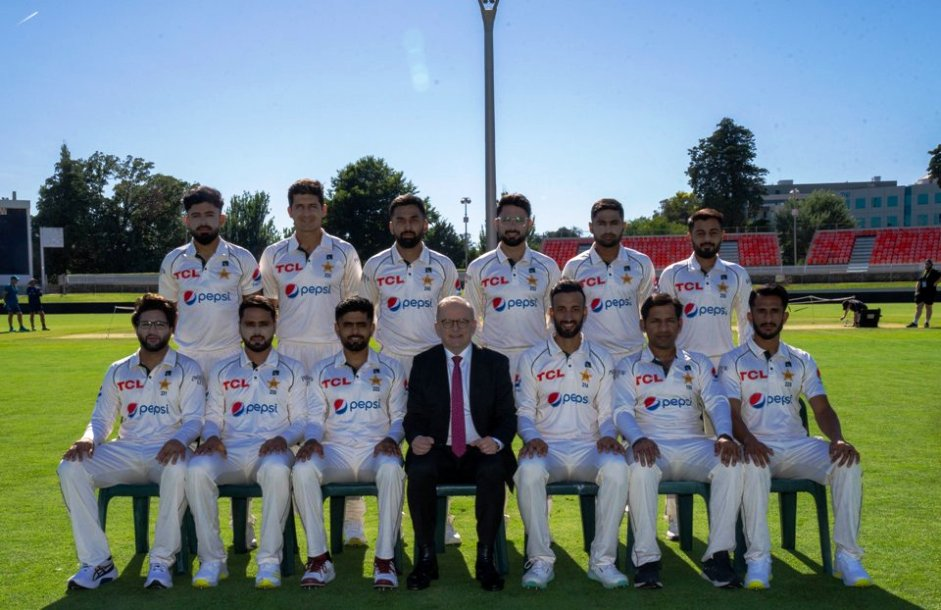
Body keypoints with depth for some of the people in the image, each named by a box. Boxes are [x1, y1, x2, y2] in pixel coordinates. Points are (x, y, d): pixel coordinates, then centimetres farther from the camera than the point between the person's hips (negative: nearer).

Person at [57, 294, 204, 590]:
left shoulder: (186, 369, 6)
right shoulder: (118, 371, 17)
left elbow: (194, 418, -3)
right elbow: (101, 418, 14)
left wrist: (179, 439, -27)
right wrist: (88, 439, -11)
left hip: (166, 452, -4)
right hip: (125, 452, 4)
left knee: (178, 471, -40)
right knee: (70, 468, -23)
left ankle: (161, 562, -25)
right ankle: (96, 562, -17)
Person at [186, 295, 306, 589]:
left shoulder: (292, 369, 14)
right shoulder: (222, 371, 20)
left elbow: (301, 420, 8)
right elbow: (212, 417, 15)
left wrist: (282, 438, -13)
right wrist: (212, 436, -8)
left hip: (272, 450, -2)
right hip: (230, 452, 2)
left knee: (277, 470, -39)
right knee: (197, 469, -32)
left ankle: (270, 561, -28)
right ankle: (212, 559, -19)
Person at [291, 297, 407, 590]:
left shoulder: (391, 368, 13)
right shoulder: (322, 371, 15)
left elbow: (399, 417, 10)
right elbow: (314, 418, 9)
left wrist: (391, 438, -12)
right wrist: (312, 439, -13)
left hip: (376, 450, -1)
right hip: (335, 451, 1)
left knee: (392, 469, -37)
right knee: (303, 469, -32)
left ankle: (385, 559, -26)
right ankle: (318, 558, -20)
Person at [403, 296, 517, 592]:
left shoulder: (495, 363, 7)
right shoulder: (423, 363, 9)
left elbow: (508, 415, 5)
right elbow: (414, 415, 8)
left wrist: (497, 440, -18)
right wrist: (416, 437, -16)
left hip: (481, 453, 0)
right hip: (437, 452, 1)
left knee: (494, 471, -33)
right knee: (419, 471, -32)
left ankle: (485, 559, -18)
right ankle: (425, 558, -15)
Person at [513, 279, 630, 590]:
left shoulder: (601, 359, 15)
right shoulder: (532, 359, 12)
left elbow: (607, 412, 11)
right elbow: (524, 411, 7)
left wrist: (608, 435, -12)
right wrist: (531, 437, -14)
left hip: (589, 447, 1)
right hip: (547, 447, -1)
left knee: (617, 468, -33)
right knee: (529, 470, -36)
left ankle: (602, 560, -20)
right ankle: (540, 560, -20)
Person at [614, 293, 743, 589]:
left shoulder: (698, 363, 21)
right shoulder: (629, 366, 15)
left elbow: (717, 401, 5)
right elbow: (622, 411, 0)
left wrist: (724, 435, -18)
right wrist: (638, 439, -23)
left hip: (693, 445, 2)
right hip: (650, 444, -2)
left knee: (731, 465, -29)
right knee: (641, 468, -38)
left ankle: (717, 556, -23)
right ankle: (646, 559, -28)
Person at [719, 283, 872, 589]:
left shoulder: (802, 361, 16)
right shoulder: (733, 361, 5)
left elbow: (822, 408, 7)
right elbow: (732, 414, -6)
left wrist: (838, 439, -16)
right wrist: (749, 441, -28)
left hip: (798, 446, 3)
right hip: (757, 447, -3)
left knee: (848, 463, -24)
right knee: (753, 466, -38)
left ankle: (848, 557, -16)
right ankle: (758, 559, -29)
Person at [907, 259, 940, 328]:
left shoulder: (934, 272, -4)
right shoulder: (923, 273, 15)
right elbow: (919, 282, 18)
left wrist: (936, 283, -21)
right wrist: (916, 290, 6)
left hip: (930, 293, -6)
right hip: (921, 292, 6)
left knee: (928, 307, 2)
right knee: (918, 307, 1)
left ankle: (927, 322, 13)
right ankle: (915, 323, 0)